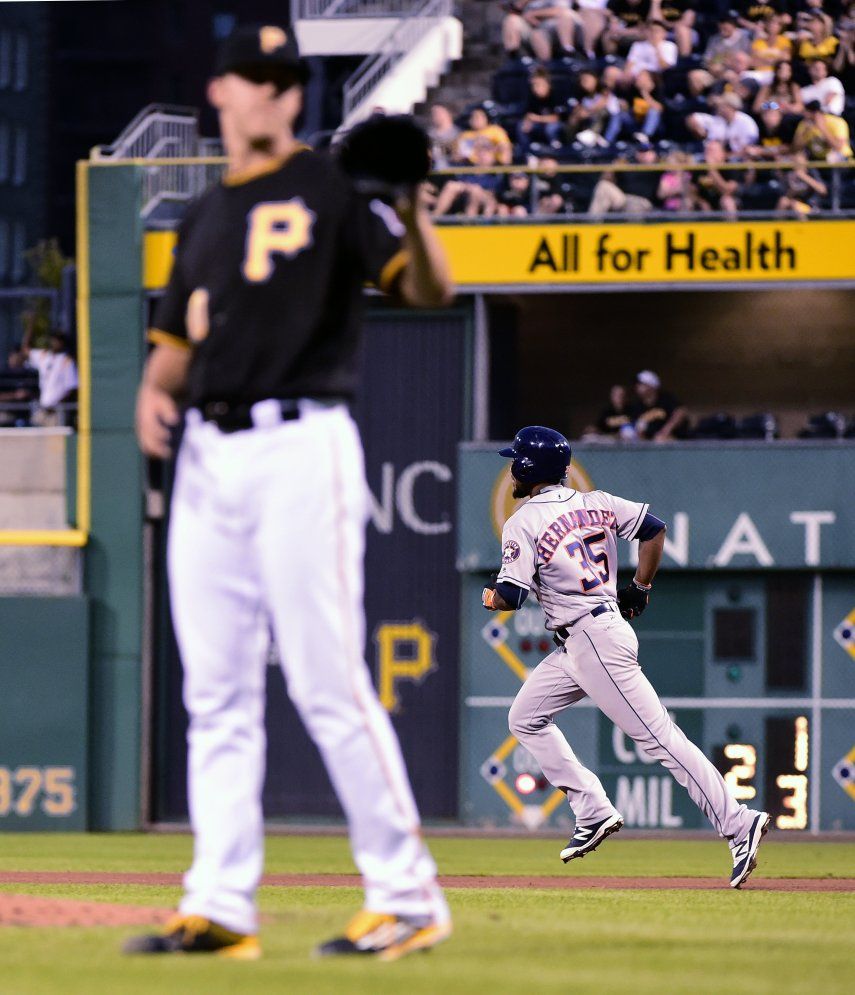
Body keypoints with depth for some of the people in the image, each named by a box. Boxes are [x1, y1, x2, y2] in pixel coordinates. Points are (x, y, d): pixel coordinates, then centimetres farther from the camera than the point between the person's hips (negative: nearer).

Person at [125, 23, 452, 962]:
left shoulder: (330, 187, 0)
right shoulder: (205, 216, 19)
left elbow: (429, 288, -10)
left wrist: (409, 208, -27)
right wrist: (154, 388, 2)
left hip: (301, 449, -7)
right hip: (207, 454, 7)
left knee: (330, 682, -10)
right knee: (216, 690, 5)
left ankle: (407, 894, -6)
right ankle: (219, 906, 7)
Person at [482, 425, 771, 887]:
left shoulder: (523, 524, -11)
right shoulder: (595, 504, 11)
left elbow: (511, 596, -15)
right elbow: (654, 528, 11)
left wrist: (490, 598, 8)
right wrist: (640, 588, 19)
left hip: (594, 641, -9)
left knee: (658, 736, -12)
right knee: (525, 718, 18)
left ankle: (738, 824, -17)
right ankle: (594, 812, 12)